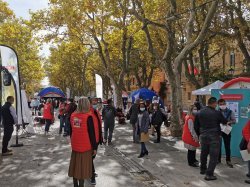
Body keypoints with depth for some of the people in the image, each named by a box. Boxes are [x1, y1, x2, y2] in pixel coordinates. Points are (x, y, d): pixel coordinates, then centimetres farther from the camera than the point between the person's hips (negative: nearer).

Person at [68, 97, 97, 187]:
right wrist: (94, 147, -4)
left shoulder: (73, 115, 2)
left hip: (75, 146, 5)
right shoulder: (88, 116, -14)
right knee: (83, 167, 3)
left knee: (75, 166, 14)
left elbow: (71, 131, 12)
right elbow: (92, 133, -11)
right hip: (85, 146, -5)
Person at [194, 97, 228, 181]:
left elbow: (196, 126, 9)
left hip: (203, 136, 6)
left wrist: (199, 135, 21)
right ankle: (209, 174, 0)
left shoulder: (199, 113, 4)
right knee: (214, 156, 2)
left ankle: (203, 169, 38)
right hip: (214, 137, -6)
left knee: (204, 153, 21)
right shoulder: (217, 113, -12)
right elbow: (225, 122, 5)